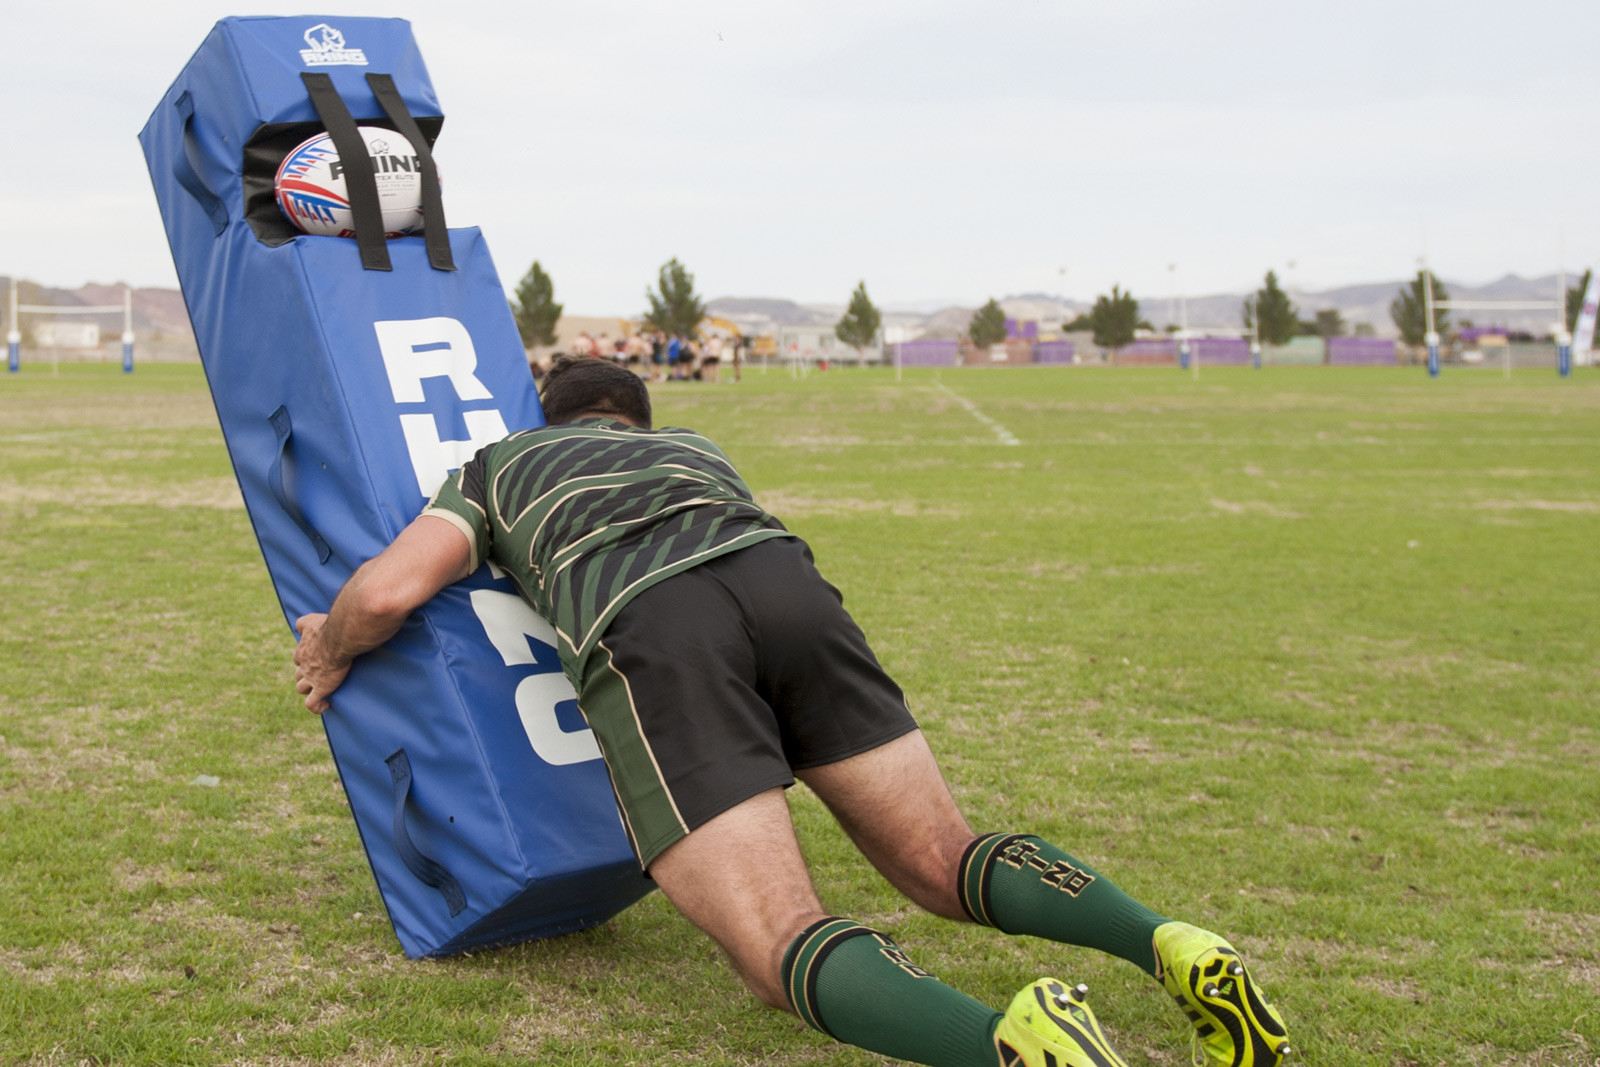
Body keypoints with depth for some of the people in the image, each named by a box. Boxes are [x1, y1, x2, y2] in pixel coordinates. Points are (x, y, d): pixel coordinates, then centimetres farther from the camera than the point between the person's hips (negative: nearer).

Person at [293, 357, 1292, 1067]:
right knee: (946, 864, 11)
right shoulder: (694, 447, 44)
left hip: (643, 628, -3)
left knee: (787, 949, -10)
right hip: (786, 580, 4)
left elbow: (388, 591, 19)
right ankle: (1173, 946, -13)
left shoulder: (496, 465, 35)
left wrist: (333, 652, 42)